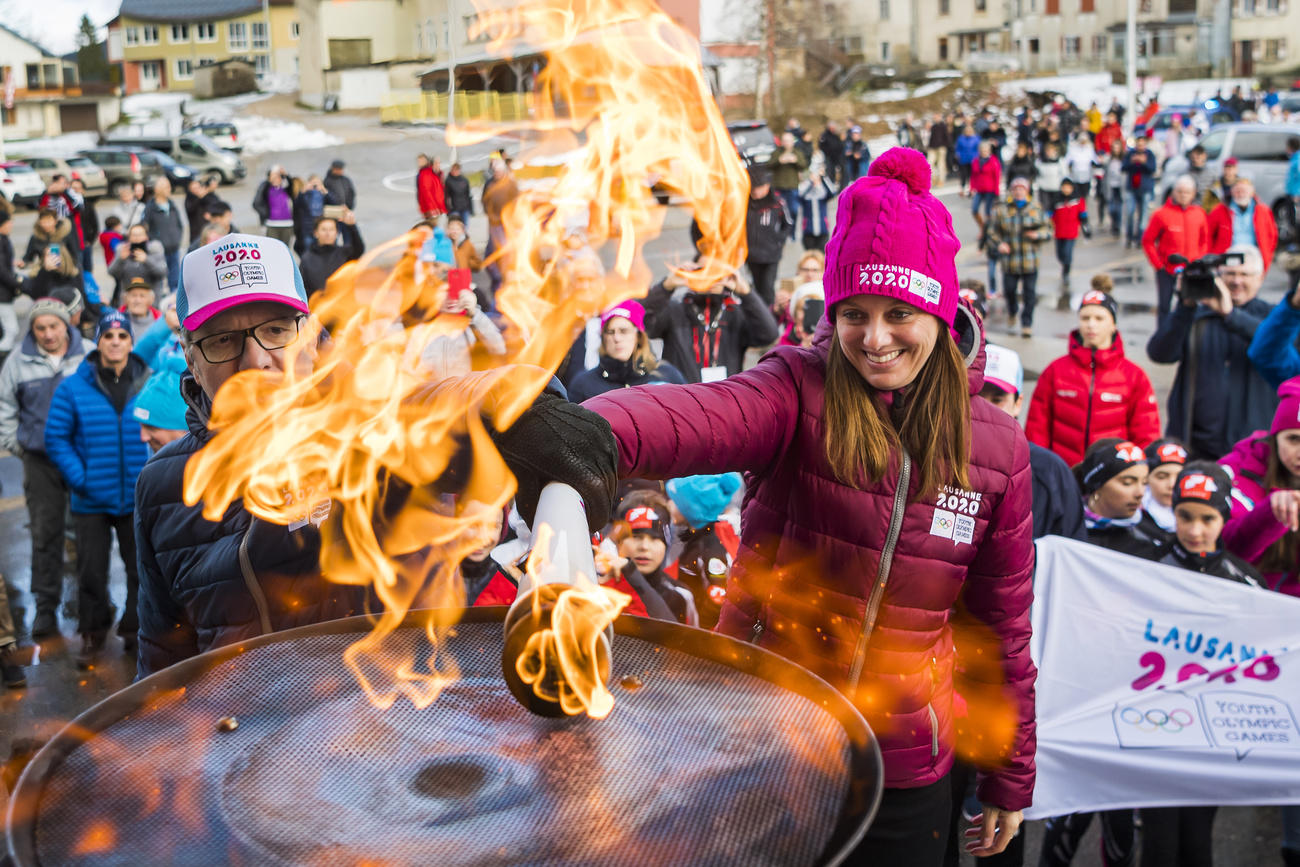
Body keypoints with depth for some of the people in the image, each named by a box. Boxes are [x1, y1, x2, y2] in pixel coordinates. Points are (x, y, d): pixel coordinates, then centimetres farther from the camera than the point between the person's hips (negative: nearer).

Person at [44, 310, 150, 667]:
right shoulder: (73, 387, -4)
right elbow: (56, 438, -1)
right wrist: (79, 478, -9)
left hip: (138, 499, 1)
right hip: (91, 500, 0)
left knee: (141, 569, 10)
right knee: (91, 571, 9)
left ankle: (136, 631, 27)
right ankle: (93, 634, 27)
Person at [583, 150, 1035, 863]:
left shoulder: (996, 446, -4)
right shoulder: (800, 391, -13)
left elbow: (1003, 622, 5)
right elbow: (701, 415, -37)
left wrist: (1010, 779, 10)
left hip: (903, 770, 2)